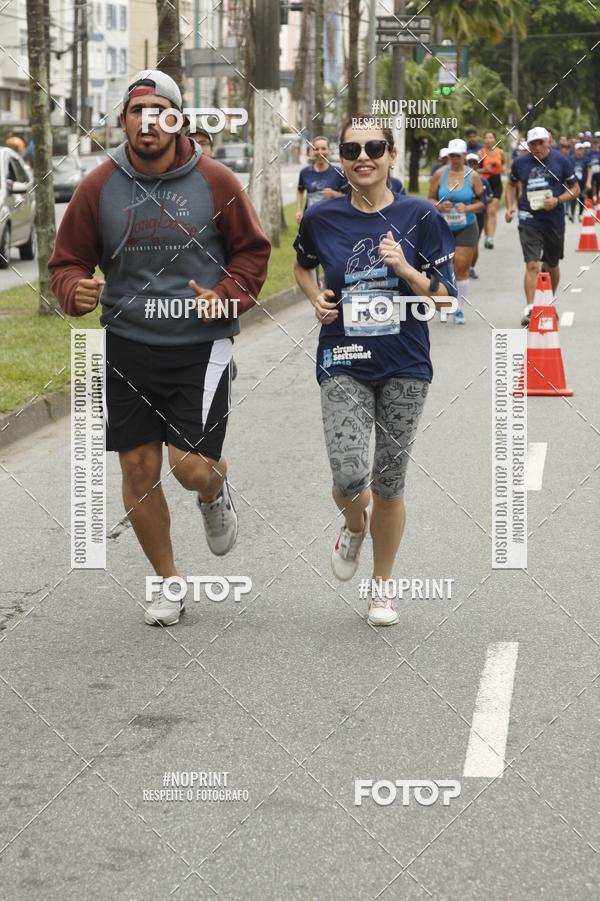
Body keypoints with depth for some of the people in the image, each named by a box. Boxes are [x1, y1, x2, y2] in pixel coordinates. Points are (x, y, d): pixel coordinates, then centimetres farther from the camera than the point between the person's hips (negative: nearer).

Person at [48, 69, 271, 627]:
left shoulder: (214, 182, -3)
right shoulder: (99, 188, 1)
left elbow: (252, 250, 8)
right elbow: (68, 262, 8)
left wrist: (226, 296, -10)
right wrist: (77, 291, -15)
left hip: (200, 346, -2)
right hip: (126, 346, 2)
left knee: (191, 466, -11)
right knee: (138, 468, 4)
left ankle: (215, 493, 29)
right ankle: (167, 581, 24)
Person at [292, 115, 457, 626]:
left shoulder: (420, 218, -5)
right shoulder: (323, 218, 0)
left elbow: (445, 299, -3)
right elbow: (302, 266, 21)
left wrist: (406, 269, -19)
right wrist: (317, 299, 2)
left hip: (405, 366, 0)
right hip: (344, 365, 0)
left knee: (389, 484, 7)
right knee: (349, 481, -15)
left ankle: (382, 587, 27)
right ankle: (354, 527, 23)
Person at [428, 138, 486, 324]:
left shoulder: (473, 176, 0)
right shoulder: (440, 174, 2)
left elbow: (482, 203, 3)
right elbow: (430, 199, 6)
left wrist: (468, 208, -16)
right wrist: (439, 206, -15)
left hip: (466, 228, -1)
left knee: (461, 267, -7)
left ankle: (459, 309, 3)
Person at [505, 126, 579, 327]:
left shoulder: (561, 161, -2)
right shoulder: (520, 163, 2)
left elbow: (575, 189, 4)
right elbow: (512, 184, 20)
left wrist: (557, 200, -13)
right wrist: (510, 206, 5)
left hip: (554, 221, 1)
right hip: (529, 222, -1)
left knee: (552, 266, 15)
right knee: (532, 265, -14)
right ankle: (530, 309, -15)